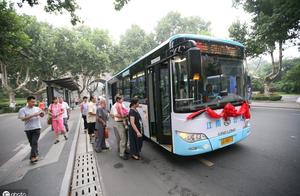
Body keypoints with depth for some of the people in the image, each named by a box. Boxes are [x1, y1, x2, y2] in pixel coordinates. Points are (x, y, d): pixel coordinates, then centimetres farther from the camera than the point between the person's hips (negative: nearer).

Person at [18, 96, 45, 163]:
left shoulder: (37, 108, 4)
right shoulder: (22, 110, -3)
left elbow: (42, 116, 13)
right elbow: (22, 119, -15)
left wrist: (42, 113, -10)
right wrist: (33, 115, -24)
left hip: (37, 128, 0)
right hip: (28, 129, 1)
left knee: (34, 142, -8)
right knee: (32, 143, 13)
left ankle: (33, 156, -5)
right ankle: (36, 154, 30)